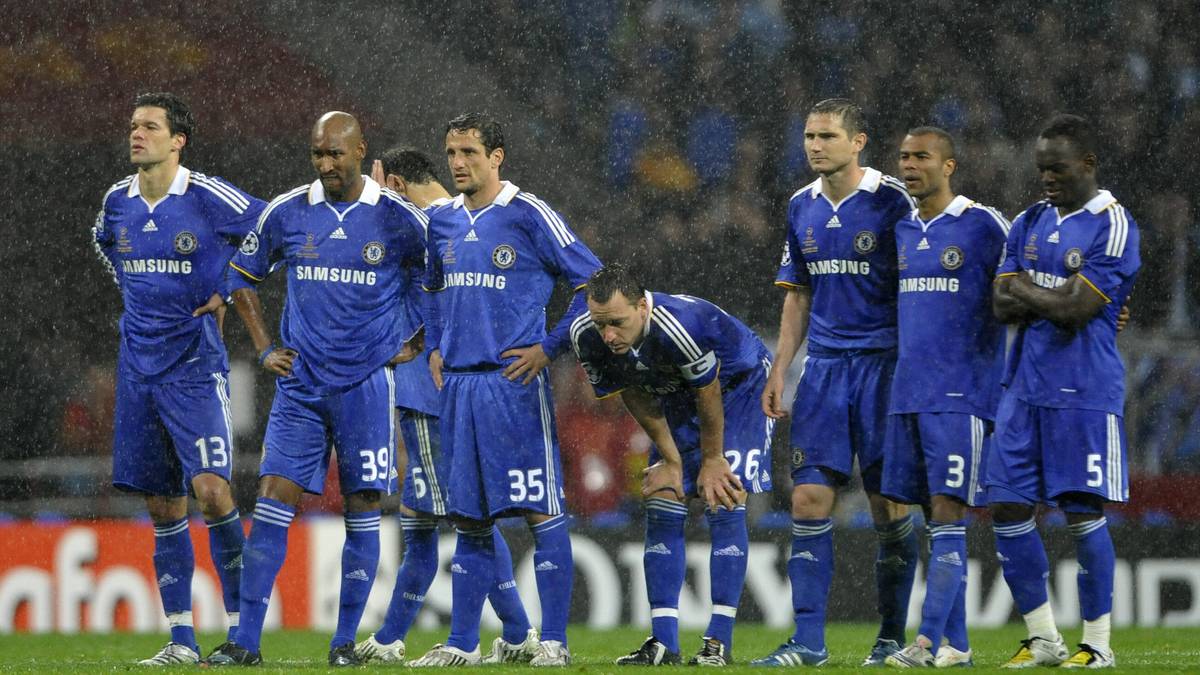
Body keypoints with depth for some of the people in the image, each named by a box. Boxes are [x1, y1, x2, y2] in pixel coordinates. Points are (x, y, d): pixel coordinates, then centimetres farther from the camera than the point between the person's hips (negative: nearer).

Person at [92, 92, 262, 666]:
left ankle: (241, 629, -9)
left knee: (210, 490, -17)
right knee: (163, 507, 6)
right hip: (138, 369, 5)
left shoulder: (208, 197, -10)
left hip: (195, 365, -5)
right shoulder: (117, 201, 7)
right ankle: (181, 640, 9)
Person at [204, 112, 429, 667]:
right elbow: (242, 276, 16)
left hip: (366, 384, -2)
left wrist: (412, 343, 3)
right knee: (273, 499, -6)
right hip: (300, 383, 2)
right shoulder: (287, 213, 2)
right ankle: (245, 641, -5)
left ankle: (345, 640, 10)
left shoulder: (398, 219, -4)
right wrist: (264, 348, 9)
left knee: (362, 509, 1)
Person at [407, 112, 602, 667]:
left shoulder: (528, 216, -7)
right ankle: (462, 644, 13)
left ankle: (553, 642, -3)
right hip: (458, 385, 6)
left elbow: (594, 282, -5)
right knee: (470, 518, 9)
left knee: (542, 512, -5)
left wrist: (549, 347, -7)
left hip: (514, 383, -6)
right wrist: (435, 349, 18)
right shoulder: (442, 221, 12)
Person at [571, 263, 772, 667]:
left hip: (739, 387, -6)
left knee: (724, 505, -15)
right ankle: (663, 643, -2)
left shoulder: (679, 326, -42)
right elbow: (637, 398, -6)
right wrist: (671, 459, -2)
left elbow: (708, 395, -24)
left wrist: (711, 460, -11)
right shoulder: (586, 337, -23)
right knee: (661, 507, -4)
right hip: (678, 397, 6)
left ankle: (719, 642, -15)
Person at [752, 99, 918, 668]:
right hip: (823, 365, 5)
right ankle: (807, 641, -1)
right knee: (810, 499, -3)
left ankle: (893, 636, 13)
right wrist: (778, 372, 13)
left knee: (890, 505, 0)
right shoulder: (802, 208, 11)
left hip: (882, 364, -5)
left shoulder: (891, 202, -7)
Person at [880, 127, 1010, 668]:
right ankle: (954, 644, 9)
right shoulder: (903, 231, 15)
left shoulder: (983, 226, -5)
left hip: (961, 395, -7)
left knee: (948, 514, -10)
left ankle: (928, 642, -16)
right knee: (934, 519, 6)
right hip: (908, 395, 7)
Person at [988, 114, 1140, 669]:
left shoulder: (1113, 227, -9)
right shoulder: (1030, 223, 13)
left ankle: (1097, 643, 6)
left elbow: (1076, 309, -17)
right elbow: (1003, 305, 4)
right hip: (1025, 387, 7)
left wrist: (1025, 289, -2)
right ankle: (1042, 639, 14)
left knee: (1083, 514, -4)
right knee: (1008, 509, 4)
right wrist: (1056, 300, -11)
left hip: (1084, 392, -7)